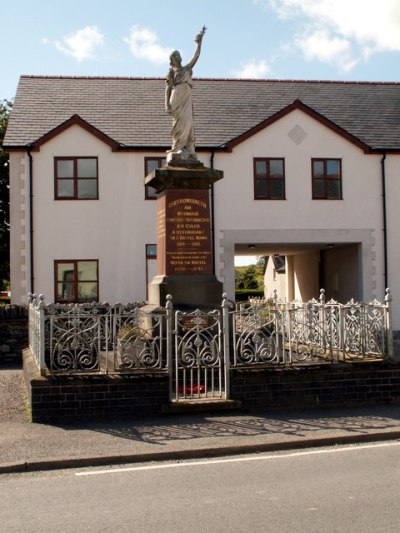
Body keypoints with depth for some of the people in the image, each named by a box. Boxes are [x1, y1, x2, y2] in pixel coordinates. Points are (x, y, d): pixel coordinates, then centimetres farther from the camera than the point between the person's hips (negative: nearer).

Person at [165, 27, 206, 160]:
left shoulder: (187, 69, 22)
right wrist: (167, 104, -9)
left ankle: (187, 149, -2)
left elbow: (196, 56, 20)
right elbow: (168, 88, 3)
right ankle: (177, 148, -9)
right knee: (180, 123, -11)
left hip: (187, 98, 5)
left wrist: (199, 41, 16)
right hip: (177, 99, -5)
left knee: (188, 124, -1)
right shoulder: (171, 72, 9)